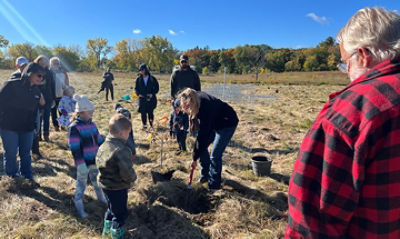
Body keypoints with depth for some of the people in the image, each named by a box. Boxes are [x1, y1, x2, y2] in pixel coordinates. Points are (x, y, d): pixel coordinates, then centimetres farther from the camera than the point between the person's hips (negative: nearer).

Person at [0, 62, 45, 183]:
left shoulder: (36, 91, 7)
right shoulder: (11, 85, -12)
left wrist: (32, 125, 16)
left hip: (27, 128, 5)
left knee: (26, 154, 12)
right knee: (11, 153, 5)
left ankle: (27, 176, 25)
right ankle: (12, 177, 24)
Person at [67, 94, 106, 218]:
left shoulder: (92, 125, 5)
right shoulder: (74, 127, -17)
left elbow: (99, 141, 13)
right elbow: (75, 148, -21)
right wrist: (80, 164, -24)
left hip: (95, 161, 7)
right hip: (83, 163, -6)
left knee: (97, 180, 22)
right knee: (81, 183, 8)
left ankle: (101, 198, 42)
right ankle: (79, 207, 24)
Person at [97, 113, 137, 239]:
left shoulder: (103, 145, -3)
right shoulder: (121, 150, -31)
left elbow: (98, 161, 11)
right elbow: (128, 173, -33)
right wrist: (132, 178, -11)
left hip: (105, 184, 9)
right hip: (118, 188, -9)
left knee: (111, 207, 31)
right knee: (120, 213, 14)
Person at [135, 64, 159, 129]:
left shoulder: (152, 78, -1)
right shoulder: (138, 79, 4)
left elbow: (157, 88, 4)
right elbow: (136, 88, 11)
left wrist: (152, 94, -9)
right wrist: (138, 94, -6)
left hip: (150, 99, -1)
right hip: (142, 98, 1)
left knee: (150, 112, -1)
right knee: (143, 112, 1)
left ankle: (151, 124, 19)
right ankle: (144, 125, 16)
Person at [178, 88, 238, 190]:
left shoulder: (205, 109, -39)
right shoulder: (196, 97, -17)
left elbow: (202, 136, -32)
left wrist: (195, 158, -23)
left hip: (227, 124, -8)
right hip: (213, 122, 9)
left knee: (215, 155, -12)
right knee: (202, 147, 5)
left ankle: (214, 186, 3)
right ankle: (205, 175, 23)